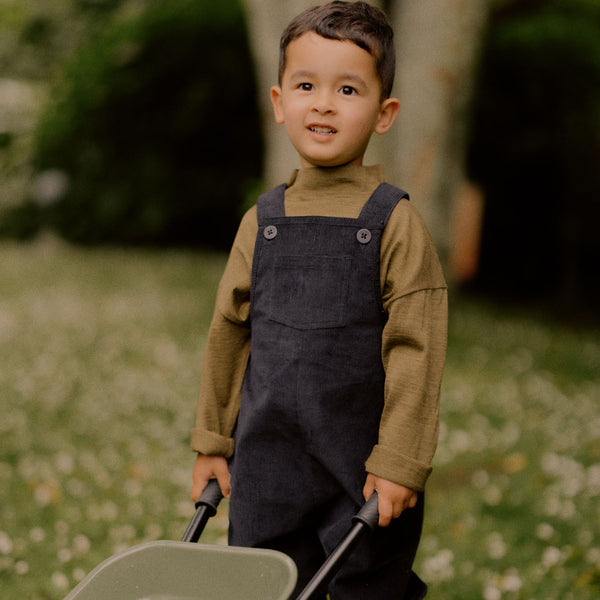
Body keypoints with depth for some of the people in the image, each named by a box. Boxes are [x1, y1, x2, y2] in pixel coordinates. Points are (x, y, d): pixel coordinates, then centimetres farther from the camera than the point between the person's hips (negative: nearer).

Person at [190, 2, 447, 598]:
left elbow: (415, 349, -9)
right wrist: (212, 443, 13)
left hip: (362, 465, -3)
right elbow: (228, 334, 12)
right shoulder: (262, 221, 5)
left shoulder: (393, 222, -7)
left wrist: (399, 462, -12)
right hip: (267, 463, 4)